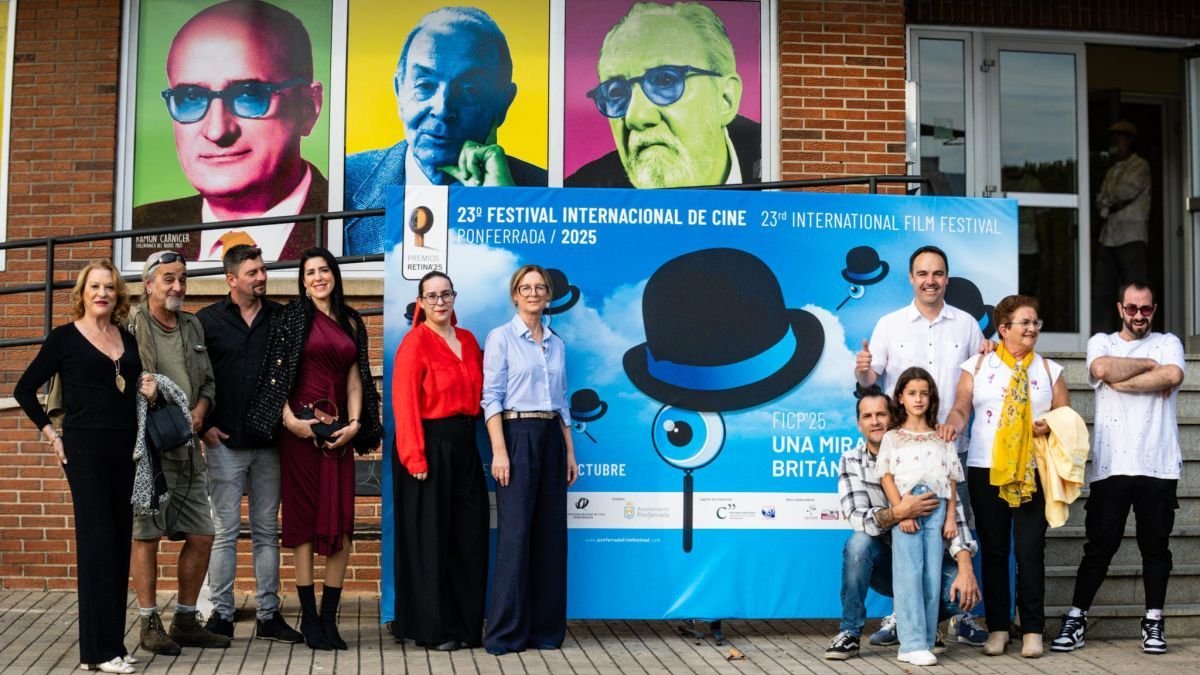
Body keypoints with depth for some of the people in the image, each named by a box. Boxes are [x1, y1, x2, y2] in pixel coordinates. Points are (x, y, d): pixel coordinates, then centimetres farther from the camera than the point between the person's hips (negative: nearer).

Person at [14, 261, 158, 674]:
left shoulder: (128, 339, 12)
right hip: (84, 447, -5)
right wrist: (50, 432, -3)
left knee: (120, 542, 7)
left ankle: (111, 641, 14)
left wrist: (150, 389, 2)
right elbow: (24, 389, 3)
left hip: (126, 448, 5)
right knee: (96, 540, -8)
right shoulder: (65, 338, -1)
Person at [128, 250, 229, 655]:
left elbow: (208, 382, 19)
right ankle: (150, 625, 9)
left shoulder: (193, 326, 16)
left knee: (201, 536, 7)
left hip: (188, 450, 6)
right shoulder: (131, 326, -4)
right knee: (146, 537, -1)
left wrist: (198, 414, 1)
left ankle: (186, 621, 19)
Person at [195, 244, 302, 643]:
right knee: (225, 531, 1)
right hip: (225, 442, -2)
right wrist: (204, 426, -5)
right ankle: (221, 615, 9)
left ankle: (269, 615, 14)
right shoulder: (208, 320, 1)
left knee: (266, 531, 8)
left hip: (269, 441, 3)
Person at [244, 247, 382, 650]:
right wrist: (290, 420, -13)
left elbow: (355, 378, 11)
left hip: (338, 431, 4)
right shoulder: (291, 317, 3)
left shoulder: (350, 322, 15)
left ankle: (329, 617, 7)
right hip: (301, 428, -4)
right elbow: (275, 374, -4)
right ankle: (309, 618, 6)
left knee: (342, 523, 0)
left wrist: (354, 423, -2)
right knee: (304, 519, 0)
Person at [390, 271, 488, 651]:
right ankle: (433, 628, 10)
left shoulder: (468, 340, 12)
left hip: (464, 446, 6)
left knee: (469, 536, 9)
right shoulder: (415, 342, -7)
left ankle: (467, 624, 18)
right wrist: (414, 455, -19)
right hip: (430, 445, -6)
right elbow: (405, 403, -13)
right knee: (430, 537, 1)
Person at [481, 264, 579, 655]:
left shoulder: (557, 344, 15)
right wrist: (499, 452, -16)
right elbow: (491, 398, -8)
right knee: (515, 532, -7)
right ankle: (505, 632, 0)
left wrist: (570, 452, 13)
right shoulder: (501, 338, -2)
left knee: (551, 533, 6)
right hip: (517, 435, -6)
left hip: (551, 438, 6)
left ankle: (546, 627, 14)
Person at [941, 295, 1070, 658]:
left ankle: (1033, 629, 5)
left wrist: (1051, 425, -12)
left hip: (1033, 471, 0)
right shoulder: (978, 365, 9)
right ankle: (997, 627, 11)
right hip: (986, 468, 0)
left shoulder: (1049, 369, 12)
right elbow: (961, 408, -1)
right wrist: (953, 424, -23)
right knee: (993, 549, 4)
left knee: (1030, 550, -2)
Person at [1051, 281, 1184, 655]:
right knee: (1099, 547, 2)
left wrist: (1120, 381, -9)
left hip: (1158, 466, 1)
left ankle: (1153, 622, 16)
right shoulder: (1101, 342, 11)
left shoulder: (1168, 342, 10)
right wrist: (1150, 365, -3)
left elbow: (1173, 376, -12)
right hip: (1111, 465, -1)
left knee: (1155, 546, 7)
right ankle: (1076, 619, 8)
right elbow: (1102, 368, -13)